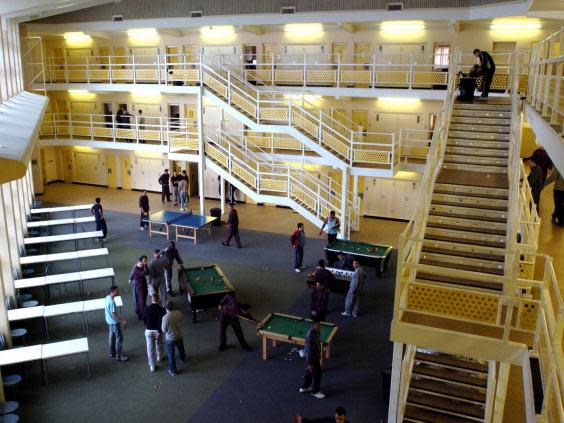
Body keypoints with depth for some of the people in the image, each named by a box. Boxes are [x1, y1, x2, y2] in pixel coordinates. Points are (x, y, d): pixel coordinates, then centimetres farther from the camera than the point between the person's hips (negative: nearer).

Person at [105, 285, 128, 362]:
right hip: (114, 322, -10)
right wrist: (122, 320, -21)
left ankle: (112, 353, 34)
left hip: (109, 321, 10)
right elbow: (114, 314, -28)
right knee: (119, 338, 2)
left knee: (112, 336, 21)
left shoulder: (107, 297, -1)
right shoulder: (112, 302, -30)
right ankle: (119, 356, 11)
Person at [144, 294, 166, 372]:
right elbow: (162, 321, -19)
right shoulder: (161, 310, -17)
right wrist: (159, 332, -13)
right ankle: (159, 357, 49)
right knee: (159, 344, 25)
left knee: (150, 348, 8)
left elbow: (144, 319, 0)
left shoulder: (147, 309, -11)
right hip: (157, 330, 0)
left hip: (148, 330, 0)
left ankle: (152, 366, 12)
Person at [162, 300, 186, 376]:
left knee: (171, 354, 14)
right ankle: (183, 358, 59)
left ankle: (173, 370, 27)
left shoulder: (165, 317, -29)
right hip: (179, 336, 4)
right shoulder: (179, 313, -16)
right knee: (181, 348, 32)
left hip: (170, 338, -4)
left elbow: (164, 330, -17)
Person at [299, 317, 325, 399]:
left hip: (315, 355, 9)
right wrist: (310, 363, -21)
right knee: (317, 372, 6)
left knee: (309, 371, 24)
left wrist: (319, 355, 21)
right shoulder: (310, 335, -33)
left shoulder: (316, 332, -5)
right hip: (312, 357, -9)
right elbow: (308, 350, -27)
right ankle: (315, 391, 26)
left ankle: (304, 387, 42)